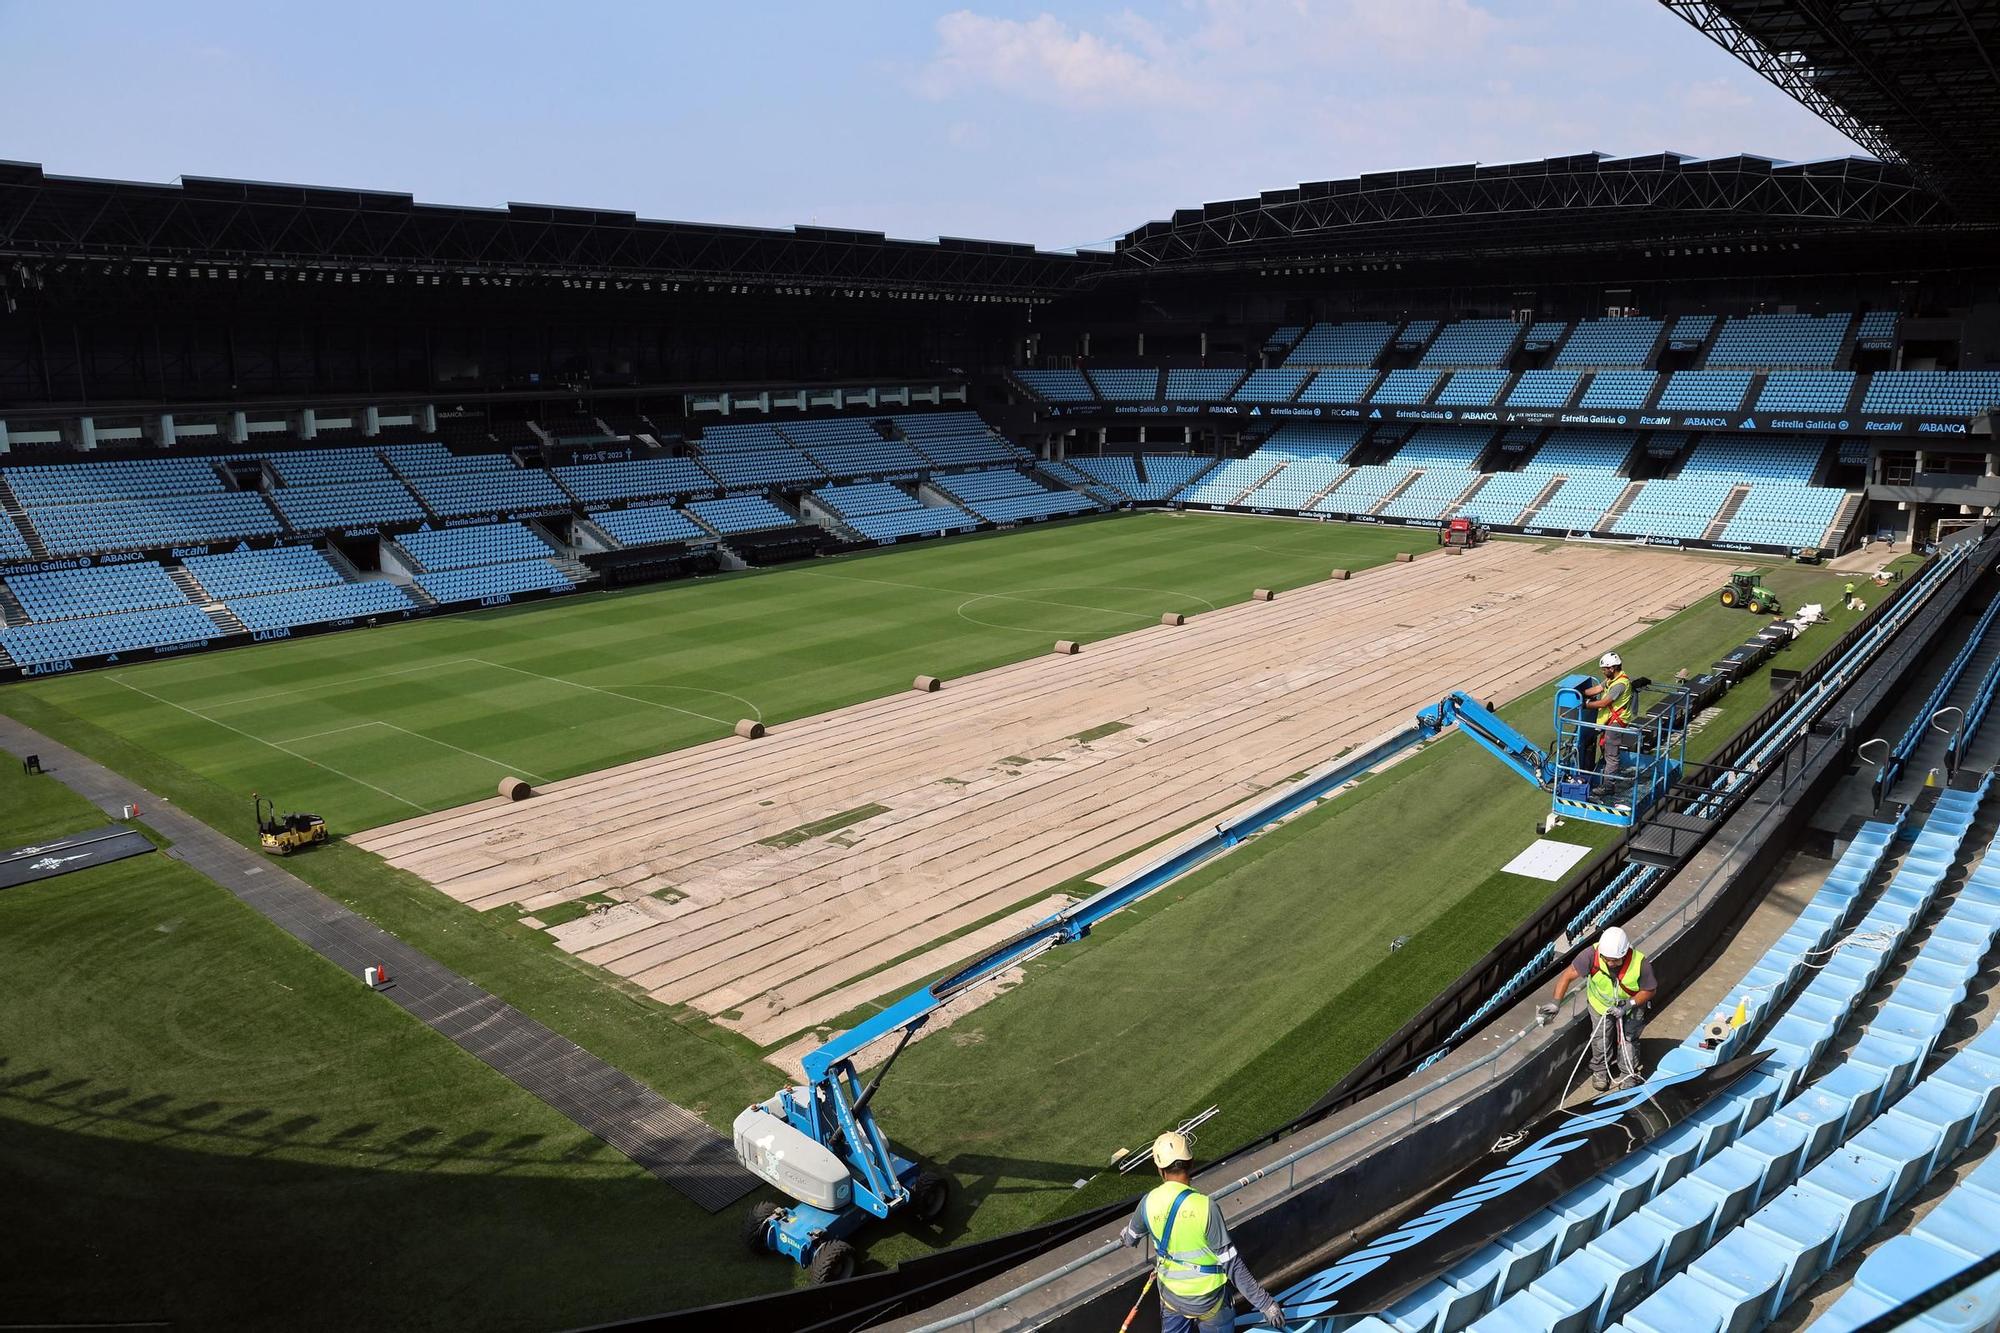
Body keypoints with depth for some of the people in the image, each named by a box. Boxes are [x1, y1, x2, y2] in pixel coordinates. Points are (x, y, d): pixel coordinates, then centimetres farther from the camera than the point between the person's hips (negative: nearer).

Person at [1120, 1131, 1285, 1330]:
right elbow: (1230, 1262, -25)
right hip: (1207, 1299, -3)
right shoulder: (1205, 1206, -29)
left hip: (1170, 1294, 3)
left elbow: (1130, 1237, 7)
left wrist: (1124, 1236, 32)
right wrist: (1264, 1302, -16)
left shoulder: (1149, 1202, -15)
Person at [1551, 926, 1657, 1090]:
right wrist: (1556, 1003, -38)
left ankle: (1629, 1075, 38)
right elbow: (1568, 975, -31)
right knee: (1601, 1039, 12)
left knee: (1628, 1039, 12)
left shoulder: (1640, 963, -36)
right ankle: (1600, 1070, 39)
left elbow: (1648, 990, -18)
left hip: (1631, 1004, -1)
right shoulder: (1592, 954, -37)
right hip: (1600, 1003, 1)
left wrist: (1629, 1004, -31)